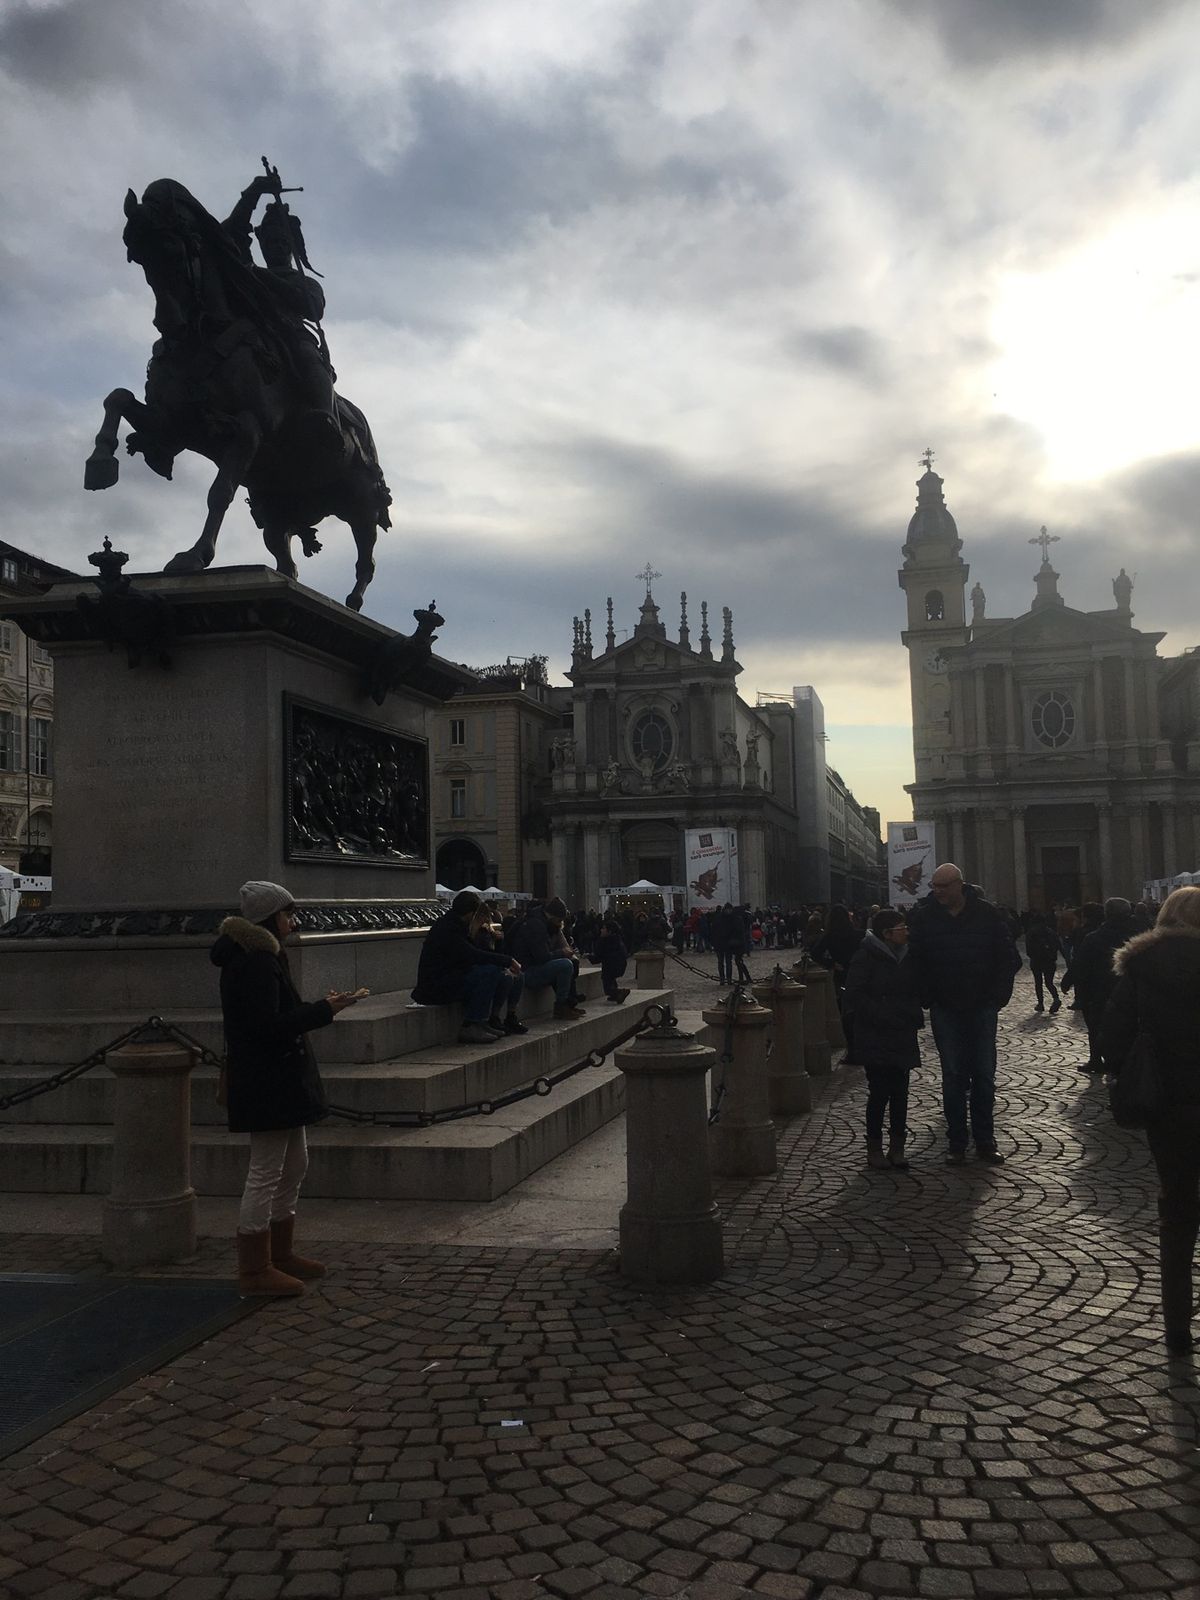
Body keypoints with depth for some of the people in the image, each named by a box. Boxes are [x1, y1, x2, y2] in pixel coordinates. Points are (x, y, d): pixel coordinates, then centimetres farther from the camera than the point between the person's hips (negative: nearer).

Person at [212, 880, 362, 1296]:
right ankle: (254, 1270, 6)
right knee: (266, 1171, -3)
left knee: (293, 1166, 18)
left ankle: (281, 1253, 30)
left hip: (279, 1080, 11)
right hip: (267, 1084, -11)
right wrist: (324, 1010, -21)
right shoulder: (254, 962, -19)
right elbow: (269, 1025, -26)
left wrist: (321, 1006, 12)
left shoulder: (260, 956, 15)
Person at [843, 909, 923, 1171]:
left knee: (900, 1092, 6)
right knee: (880, 1092, -4)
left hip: (902, 1037, 6)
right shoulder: (865, 957, -9)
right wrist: (883, 1015, -20)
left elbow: (915, 990, 19)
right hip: (874, 1038, -6)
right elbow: (855, 995, -14)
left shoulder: (906, 957, 10)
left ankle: (897, 1147, 14)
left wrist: (913, 1015, 2)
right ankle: (874, 1148, 8)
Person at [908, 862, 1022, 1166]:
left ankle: (985, 1141, 16)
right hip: (945, 1009, 0)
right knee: (953, 1075, 3)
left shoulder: (986, 913, -4)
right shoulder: (923, 916, -4)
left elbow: (1008, 957, 2)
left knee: (984, 1075, 5)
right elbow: (914, 959, 2)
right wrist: (927, 997, -5)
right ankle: (956, 1143, 11)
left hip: (982, 1007, 0)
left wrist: (997, 995, -4)